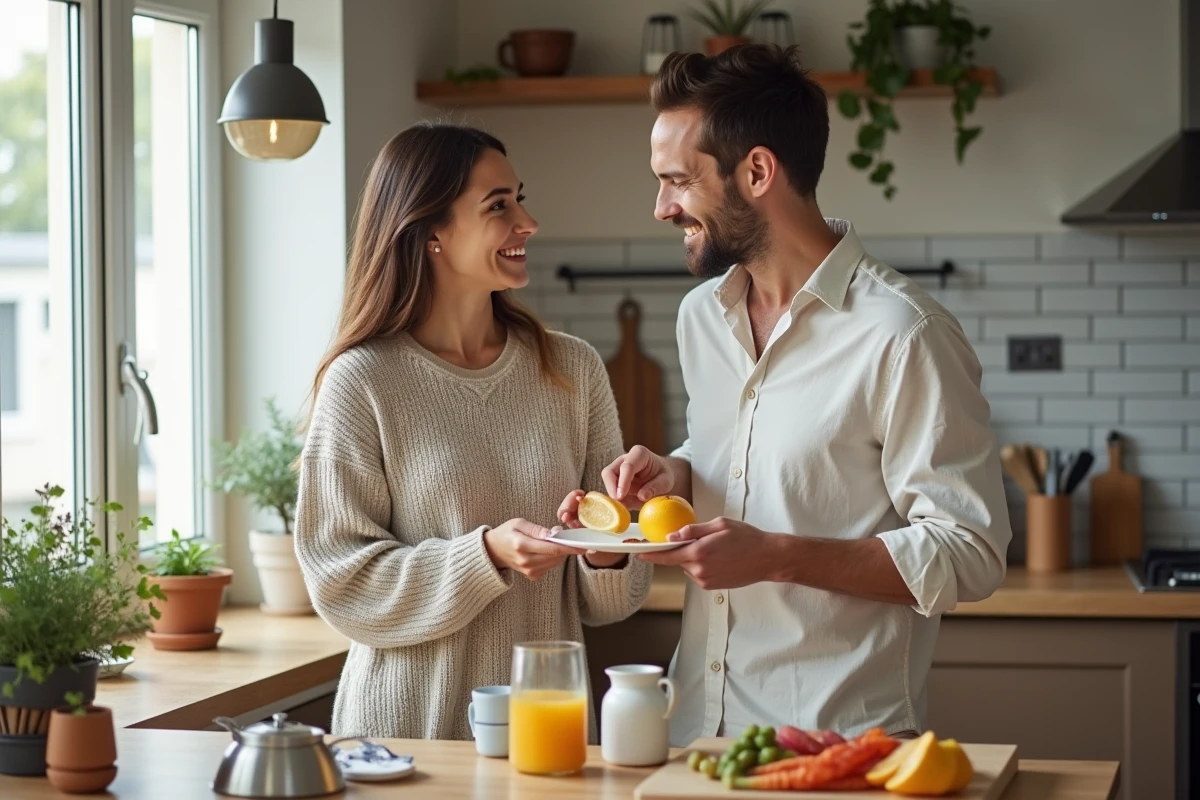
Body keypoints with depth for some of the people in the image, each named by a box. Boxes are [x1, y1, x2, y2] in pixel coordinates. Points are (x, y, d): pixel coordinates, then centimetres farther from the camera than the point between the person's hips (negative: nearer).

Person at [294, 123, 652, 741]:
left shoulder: (573, 370, 3)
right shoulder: (361, 383, -9)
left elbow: (604, 602, 7)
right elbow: (342, 583, -11)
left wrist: (605, 557, -14)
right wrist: (487, 556, -21)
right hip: (410, 724, -3)